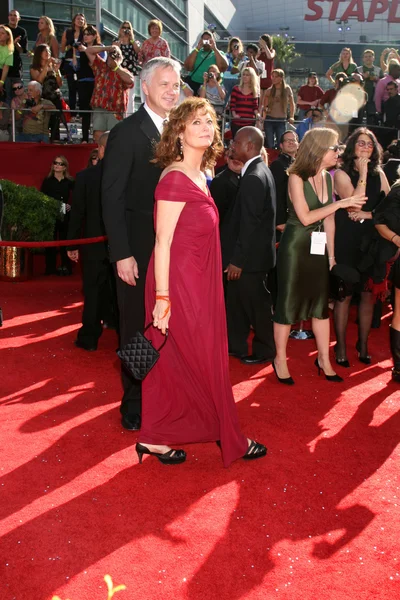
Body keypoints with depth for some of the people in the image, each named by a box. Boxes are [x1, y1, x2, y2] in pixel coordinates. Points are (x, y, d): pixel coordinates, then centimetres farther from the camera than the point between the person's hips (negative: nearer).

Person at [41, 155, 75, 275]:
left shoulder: (70, 181, 4)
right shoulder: (47, 180, 5)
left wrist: (71, 206, -10)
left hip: (65, 216, 0)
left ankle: (66, 268, 10)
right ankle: (50, 268, 7)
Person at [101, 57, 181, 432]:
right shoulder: (127, 132, -7)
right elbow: (112, 197, -11)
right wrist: (122, 254, -16)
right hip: (139, 251, -5)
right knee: (137, 329, 7)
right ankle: (135, 404, 22)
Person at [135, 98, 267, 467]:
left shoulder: (199, 176, 11)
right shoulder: (176, 177, -15)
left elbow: (196, 235, 11)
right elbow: (162, 243, -17)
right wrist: (162, 298, -19)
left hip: (198, 284, 9)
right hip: (179, 284, -9)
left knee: (176, 363, 14)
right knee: (205, 363, 6)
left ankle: (154, 439, 25)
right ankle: (231, 440, 23)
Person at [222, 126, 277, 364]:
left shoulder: (253, 177, -21)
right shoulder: (260, 170, 11)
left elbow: (249, 223, -24)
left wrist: (237, 260, -20)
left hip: (251, 255, -10)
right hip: (252, 252, 10)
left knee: (257, 304, 5)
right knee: (236, 300, 17)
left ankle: (265, 350, 21)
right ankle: (236, 345, 29)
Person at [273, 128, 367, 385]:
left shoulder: (328, 177, 6)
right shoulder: (297, 177, -13)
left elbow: (329, 220, 8)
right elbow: (305, 217, -20)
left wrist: (331, 254, 7)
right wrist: (340, 203, -19)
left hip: (318, 247, 6)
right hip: (296, 247, -6)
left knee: (322, 302, 11)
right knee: (289, 303, 2)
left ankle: (324, 359, 22)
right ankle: (280, 360, 15)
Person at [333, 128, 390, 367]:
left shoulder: (379, 174, 9)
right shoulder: (342, 174, -3)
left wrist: (368, 215, -9)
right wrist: (363, 173, -14)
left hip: (372, 242, 4)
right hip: (347, 242, -3)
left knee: (369, 294, 6)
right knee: (345, 295, 1)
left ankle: (363, 345, 20)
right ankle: (341, 347, 13)